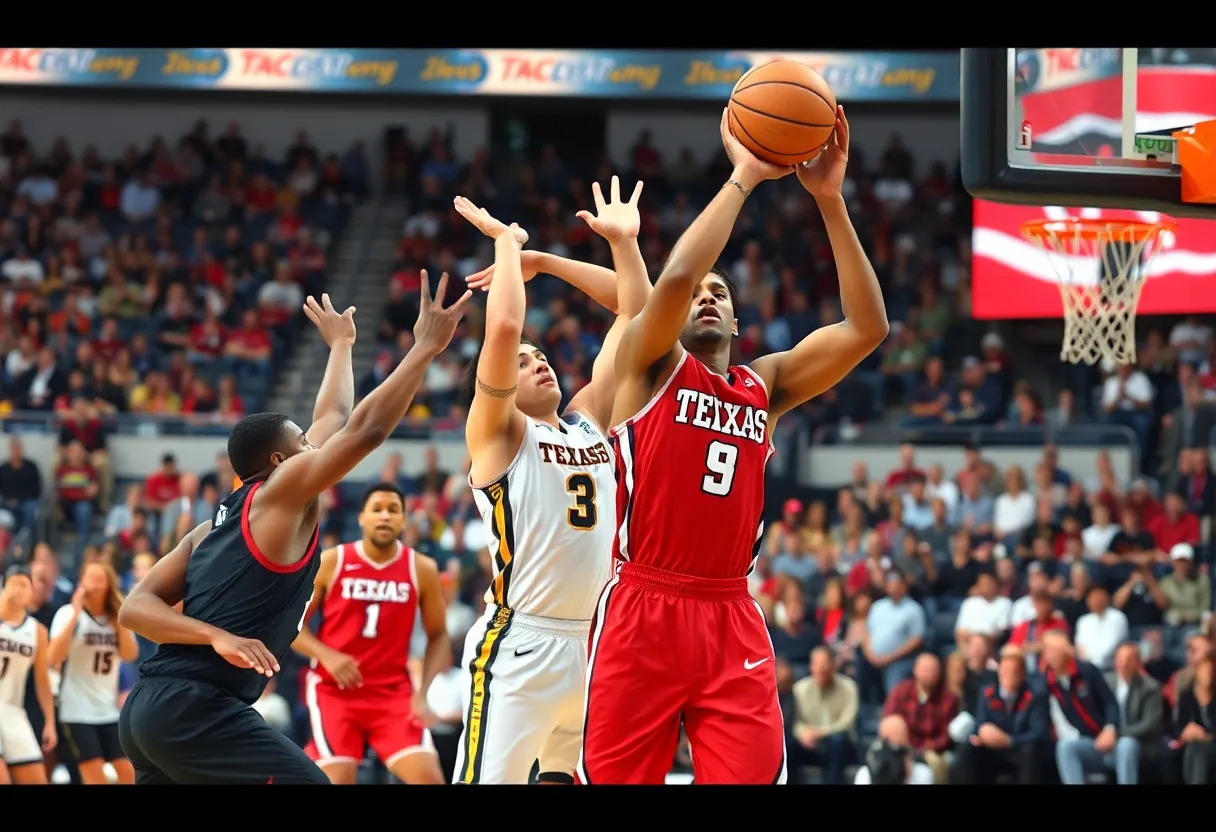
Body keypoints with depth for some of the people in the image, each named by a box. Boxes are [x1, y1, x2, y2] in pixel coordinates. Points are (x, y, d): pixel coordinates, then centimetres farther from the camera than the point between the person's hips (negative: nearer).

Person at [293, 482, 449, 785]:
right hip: (334, 689, -1)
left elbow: (438, 636, 8)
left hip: (393, 691, 2)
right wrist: (327, 656, -18)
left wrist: (424, 692, -6)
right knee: (337, 780, -15)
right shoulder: (331, 562, -4)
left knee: (429, 778, -16)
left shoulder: (421, 570, 0)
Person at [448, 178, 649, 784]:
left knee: (566, 778, 11)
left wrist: (622, 241, 5)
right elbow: (504, 330, -16)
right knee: (490, 780, -12)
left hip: (598, 639, 7)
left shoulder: (588, 421, 16)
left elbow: (636, 316, 14)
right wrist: (507, 242, -6)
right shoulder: (496, 433, -1)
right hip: (523, 644, -7)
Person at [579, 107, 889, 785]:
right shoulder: (651, 365, 4)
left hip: (732, 621, 3)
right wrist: (744, 177, -12)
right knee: (615, 778, -1)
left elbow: (867, 328, 4)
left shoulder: (767, 385, 15)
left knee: (753, 776, -8)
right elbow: (674, 277, -17)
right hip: (643, 613, -3)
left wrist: (829, 200, -3)